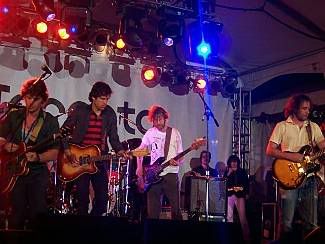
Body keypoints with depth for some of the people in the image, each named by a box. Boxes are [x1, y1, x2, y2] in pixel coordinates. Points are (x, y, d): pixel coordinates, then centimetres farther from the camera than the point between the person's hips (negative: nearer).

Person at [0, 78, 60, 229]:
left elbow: (54, 152, -8)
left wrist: (37, 157, -25)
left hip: (38, 175, -2)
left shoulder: (50, 121, -3)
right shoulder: (13, 116, 6)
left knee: (37, 216, -4)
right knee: (16, 216, 5)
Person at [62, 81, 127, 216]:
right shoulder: (80, 110, -4)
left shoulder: (110, 114, 4)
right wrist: (67, 151, -12)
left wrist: (119, 151, -14)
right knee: (82, 198, 1)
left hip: (99, 162, 3)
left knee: (102, 199, 1)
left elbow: (113, 137, 5)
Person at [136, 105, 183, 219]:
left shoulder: (175, 133, 3)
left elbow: (181, 155, 5)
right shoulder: (150, 133, 6)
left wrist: (178, 161, -16)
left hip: (171, 173, -1)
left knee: (175, 207, -4)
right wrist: (139, 168, 2)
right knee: (152, 210, 2)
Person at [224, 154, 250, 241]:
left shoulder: (242, 172, 9)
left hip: (240, 195, -1)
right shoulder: (227, 172, 11)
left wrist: (246, 194, 0)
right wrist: (228, 174, -8)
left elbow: (246, 183, 8)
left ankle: (246, 236, -4)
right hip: (229, 195, 1)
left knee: (242, 216, -7)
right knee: (229, 216, 1)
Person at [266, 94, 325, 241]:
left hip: (309, 178, 3)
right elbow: (270, 151, -2)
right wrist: (290, 156, -14)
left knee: (312, 223, 4)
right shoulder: (282, 126, 3)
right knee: (287, 223, -3)